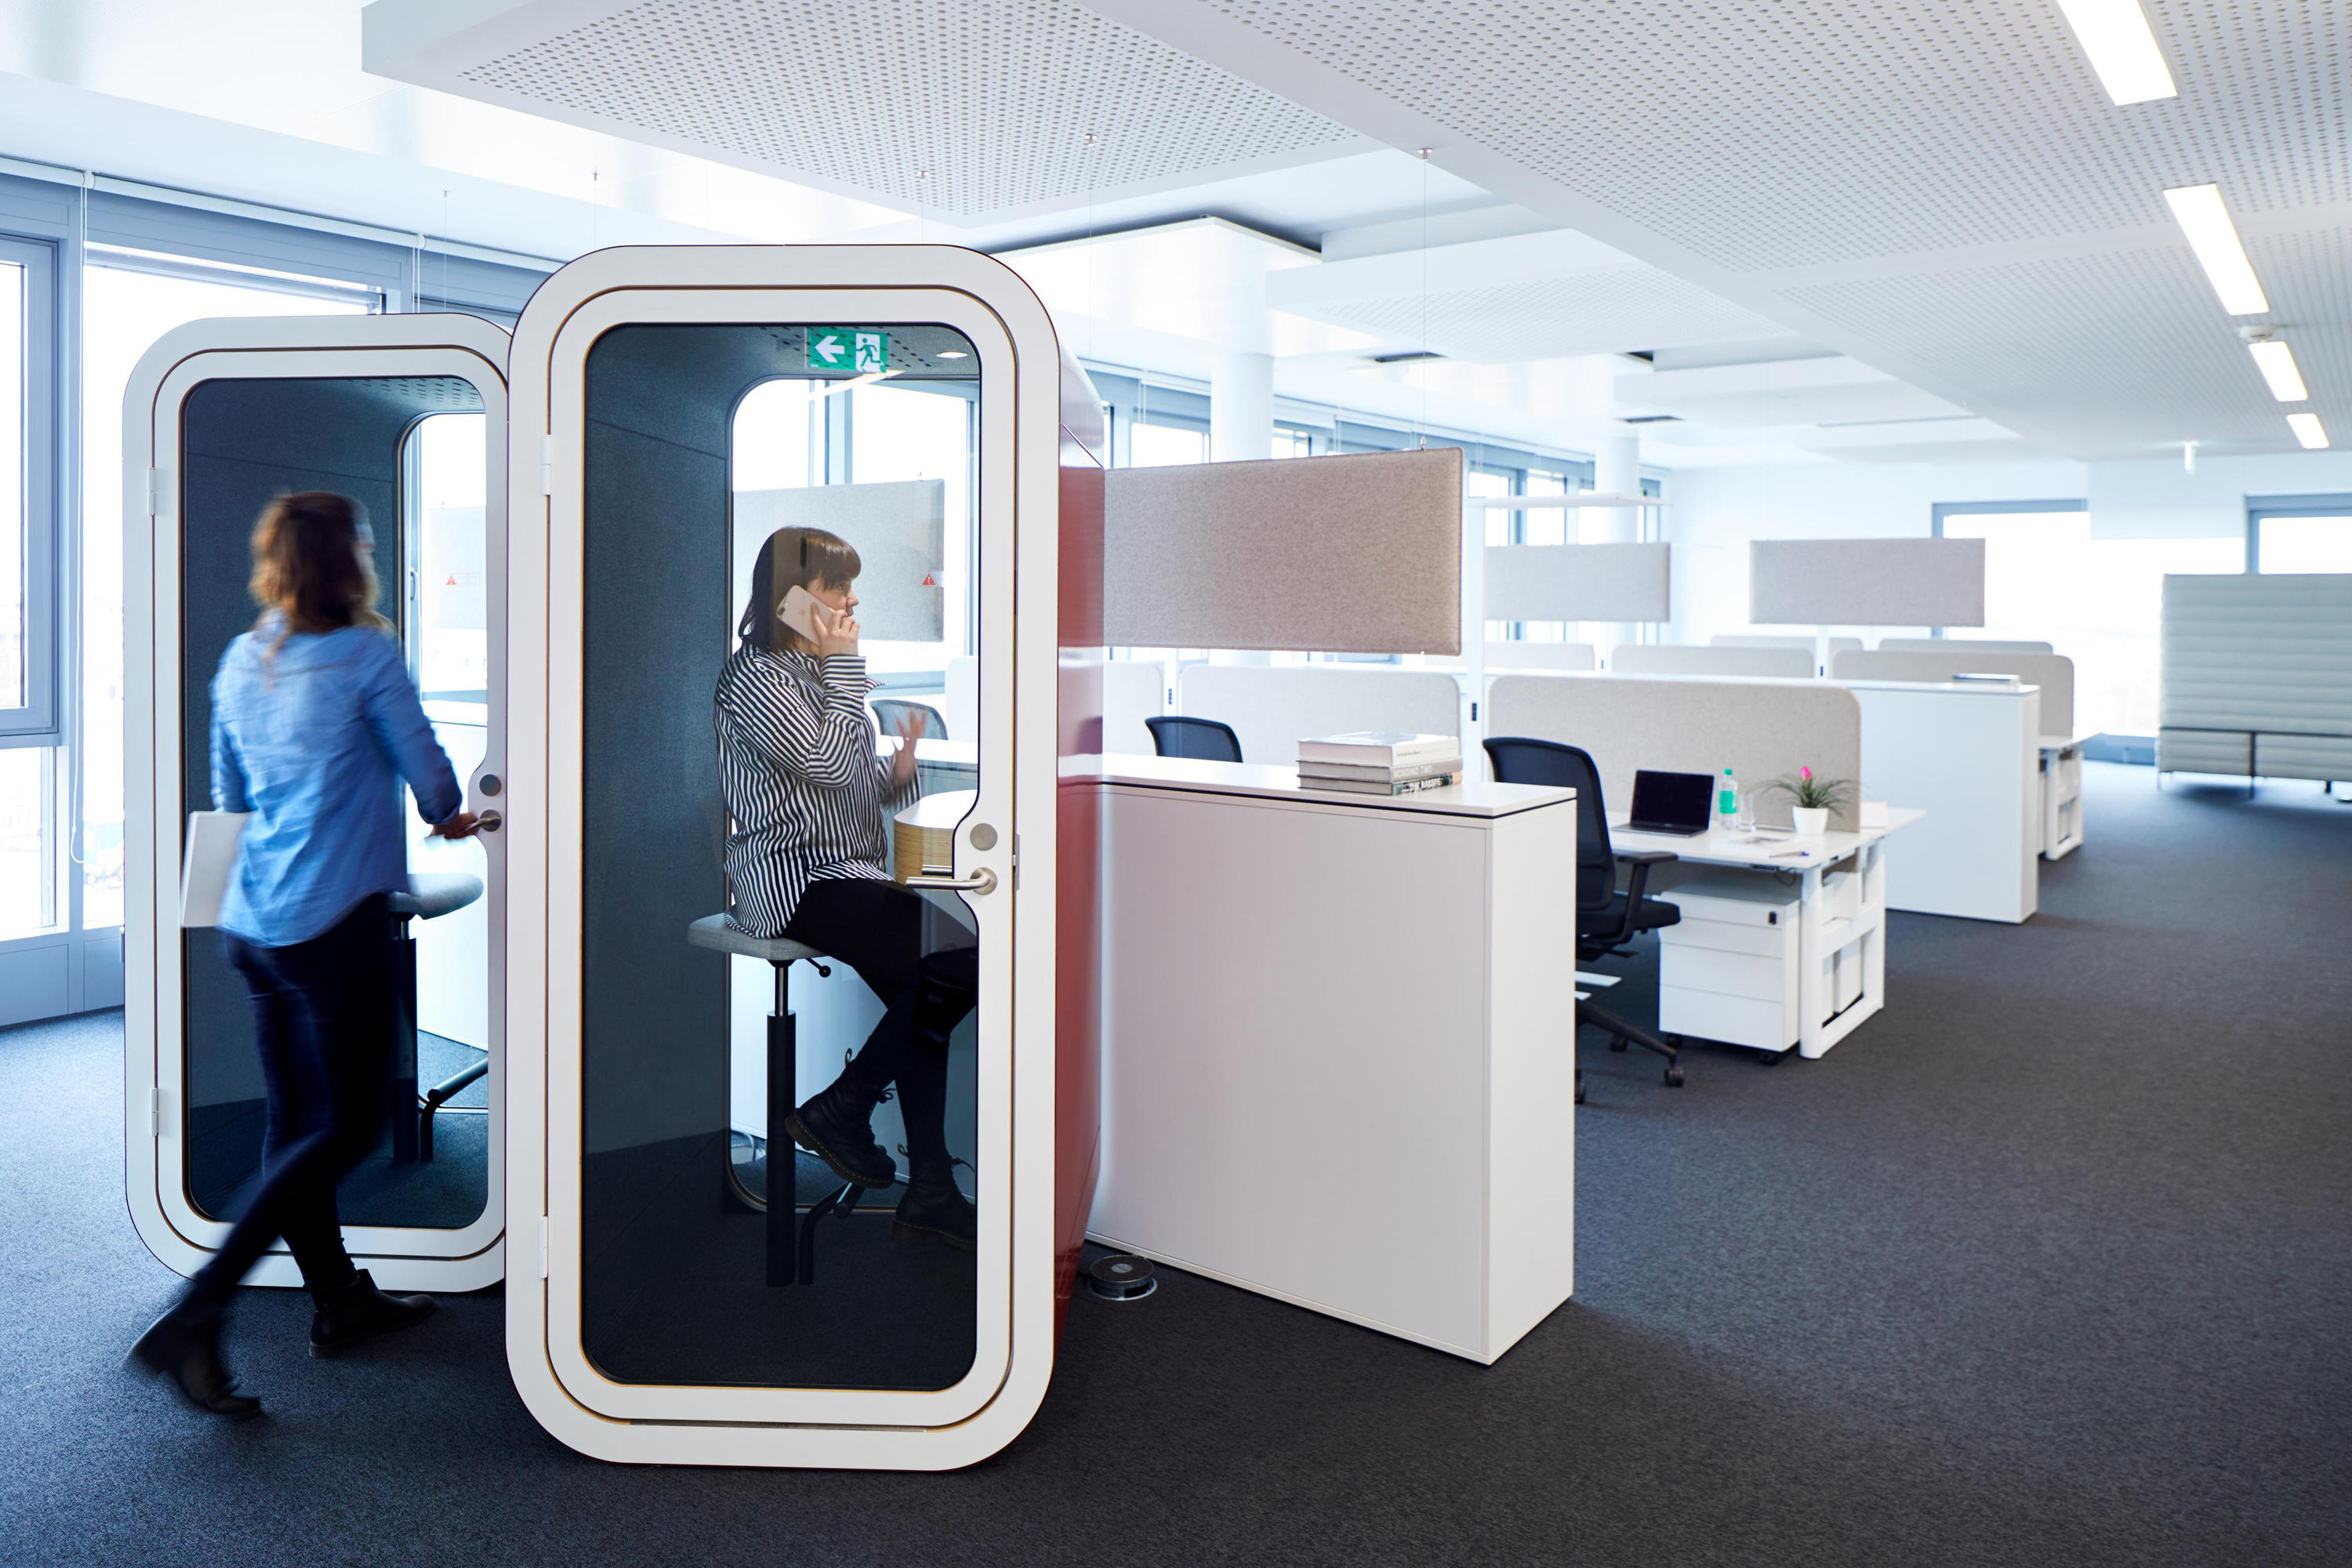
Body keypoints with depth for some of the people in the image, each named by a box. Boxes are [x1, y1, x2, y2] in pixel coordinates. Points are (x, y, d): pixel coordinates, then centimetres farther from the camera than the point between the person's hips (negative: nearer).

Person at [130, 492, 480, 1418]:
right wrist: (448, 819, 18)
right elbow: (425, 769, -4)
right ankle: (194, 1319, -3)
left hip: (250, 919, 8)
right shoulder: (368, 654, -12)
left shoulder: (240, 662, 9)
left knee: (295, 1119, 14)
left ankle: (339, 1301, 28)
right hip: (335, 919, -8)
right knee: (349, 1124, 2)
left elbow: (228, 793, 18)